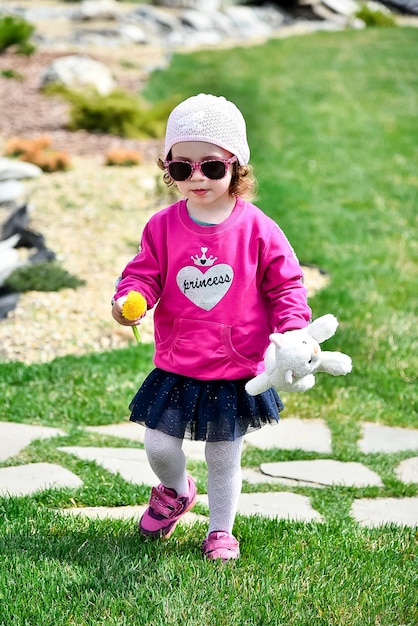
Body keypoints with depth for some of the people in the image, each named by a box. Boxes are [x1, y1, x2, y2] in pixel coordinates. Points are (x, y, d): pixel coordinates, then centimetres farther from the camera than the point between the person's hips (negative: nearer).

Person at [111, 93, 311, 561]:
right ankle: (176, 490, 36)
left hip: (237, 370, -1)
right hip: (176, 368, 1)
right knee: (159, 445, 1)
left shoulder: (257, 229, -8)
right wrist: (128, 298, -23)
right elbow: (145, 274, -1)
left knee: (224, 457, 12)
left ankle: (220, 531, 33)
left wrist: (292, 331, -17)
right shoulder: (163, 227, -4)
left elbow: (285, 285, -3)